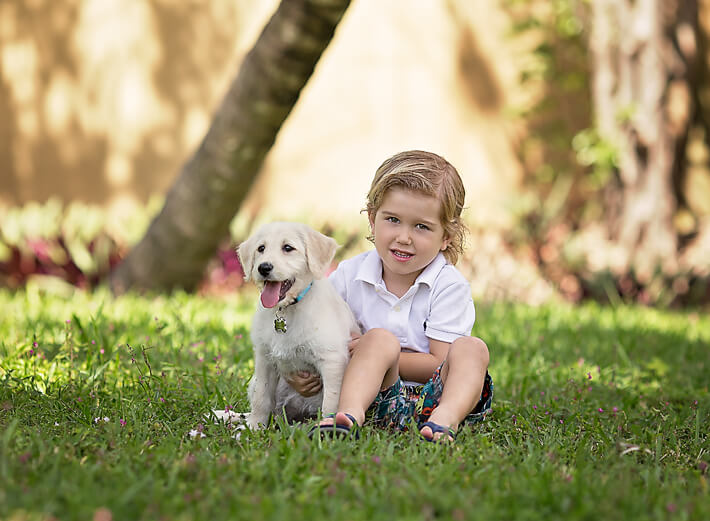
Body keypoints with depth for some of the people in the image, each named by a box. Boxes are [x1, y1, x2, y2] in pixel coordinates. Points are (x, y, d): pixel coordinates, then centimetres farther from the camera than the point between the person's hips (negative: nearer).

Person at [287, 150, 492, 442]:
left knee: (470, 348, -24)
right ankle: (350, 414, -50)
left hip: (433, 399, -1)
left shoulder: (449, 285, -6)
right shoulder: (348, 276, 3)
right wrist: (297, 371, -11)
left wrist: (366, 354, -17)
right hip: (376, 397, 1)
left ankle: (445, 420, -53)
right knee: (380, 338, -24)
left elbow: (438, 364, -11)